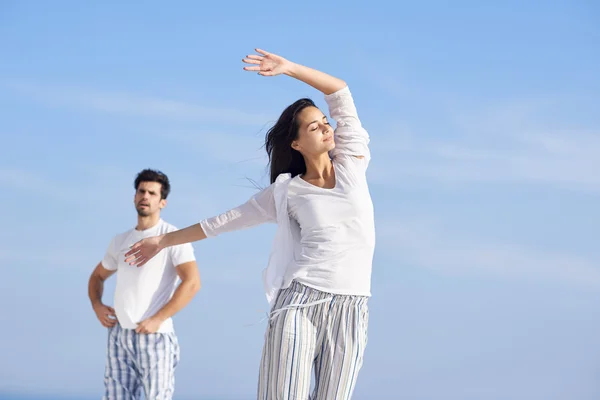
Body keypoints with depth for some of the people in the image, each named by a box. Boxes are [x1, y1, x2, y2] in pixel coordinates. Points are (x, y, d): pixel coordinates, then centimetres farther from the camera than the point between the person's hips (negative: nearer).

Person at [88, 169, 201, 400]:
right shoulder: (121, 241, 17)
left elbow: (192, 282, -15)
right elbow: (97, 276, 32)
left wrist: (158, 319, -18)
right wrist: (97, 306, 9)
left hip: (155, 335, -6)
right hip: (119, 334, 6)